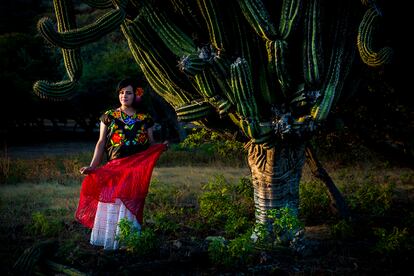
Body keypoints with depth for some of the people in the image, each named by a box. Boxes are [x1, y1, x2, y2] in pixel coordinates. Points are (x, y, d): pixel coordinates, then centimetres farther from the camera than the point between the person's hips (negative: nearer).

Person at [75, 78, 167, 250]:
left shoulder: (145, 119, 8)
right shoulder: (109, 117, 6)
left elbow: (151, 144, 10)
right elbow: (101, 143, 5)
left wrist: (162, 147, -12)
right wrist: (92, 166, -4)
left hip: (137, 170, 0)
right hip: (113, 170, 0)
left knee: (131, 206, 0)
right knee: (111, 203, -3)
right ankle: (110, 240, 8)